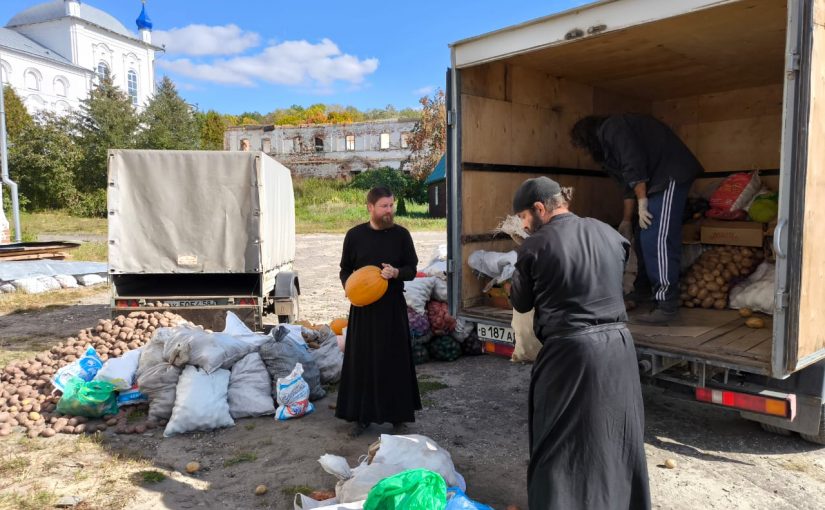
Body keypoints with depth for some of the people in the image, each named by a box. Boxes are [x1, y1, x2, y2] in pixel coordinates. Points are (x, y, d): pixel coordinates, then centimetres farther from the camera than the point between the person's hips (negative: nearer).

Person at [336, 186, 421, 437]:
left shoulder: (401, 234, -2)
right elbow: (345, 269, 8)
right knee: (361, 360, 6)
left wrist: (396, 272, -19)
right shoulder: (354, 235, -1)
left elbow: (412, 269, 2)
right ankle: (362, 415, 20)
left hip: (393, 306, 0)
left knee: (394, 360, 6)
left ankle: (398, 416, 19)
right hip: (363, 306, 1)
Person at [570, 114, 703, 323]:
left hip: (671, 174, -11)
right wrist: (627, 219, 28)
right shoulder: (608, 141, 23)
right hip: (657, 178, 11)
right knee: (642, 236, 16)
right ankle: (643, 290, 29)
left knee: (657, 240, -16)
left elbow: (634, 166, -18)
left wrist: (642, 202, -16)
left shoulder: (611, 128, -6)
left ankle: (667, 306, -16)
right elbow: (629, 182, 25)